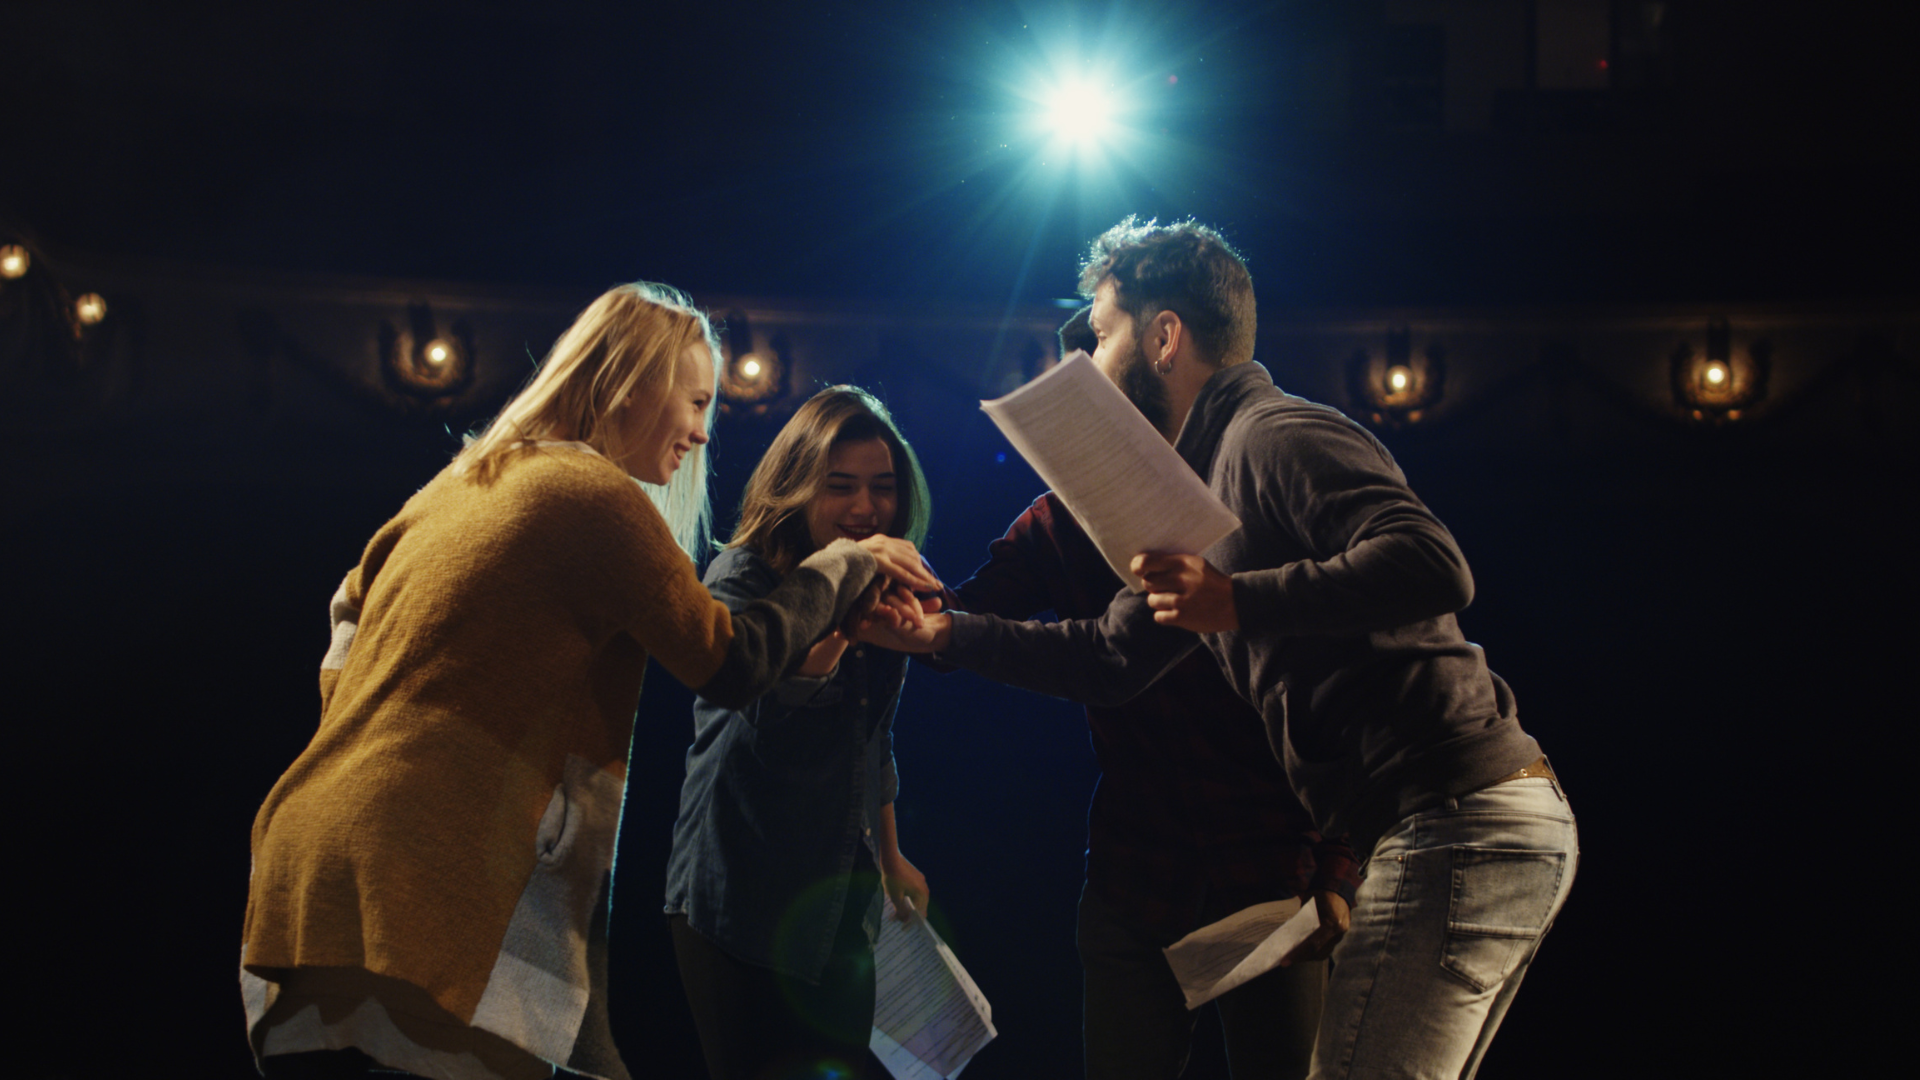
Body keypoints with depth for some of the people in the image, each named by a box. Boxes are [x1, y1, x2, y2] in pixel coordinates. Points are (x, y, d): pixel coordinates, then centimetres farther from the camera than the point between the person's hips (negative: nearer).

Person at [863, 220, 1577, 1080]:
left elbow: (1433, 566, -24)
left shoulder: (1275, 435, -9)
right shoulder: (1209, 485, 23)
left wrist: (1238, 600, -28)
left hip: (1458, 828, -10)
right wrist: (941, 633, 26)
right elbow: (1111, 658, 29)